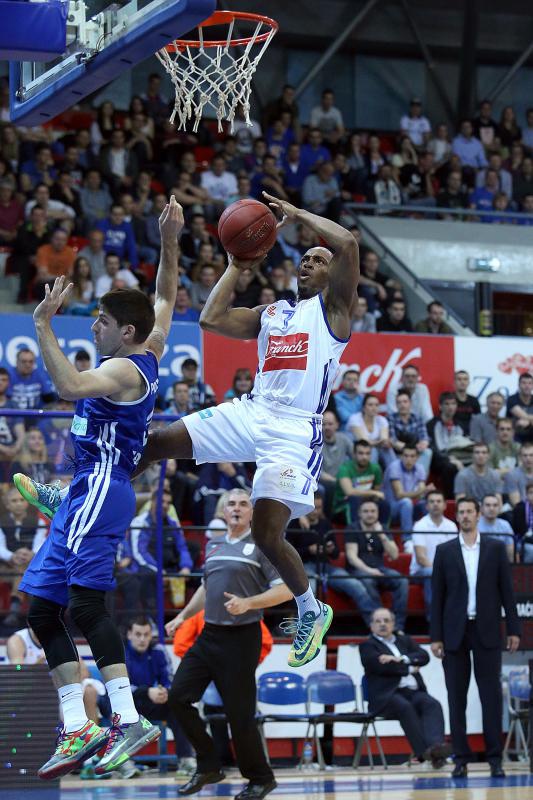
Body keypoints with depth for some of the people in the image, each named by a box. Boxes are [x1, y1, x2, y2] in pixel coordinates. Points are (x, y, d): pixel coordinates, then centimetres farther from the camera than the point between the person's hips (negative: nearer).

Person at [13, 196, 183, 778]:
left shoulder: (124, 369, -11)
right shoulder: (148, 357, 17)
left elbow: (69, 385, -31)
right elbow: (165, 299, 32)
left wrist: (43, 326, -29)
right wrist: (169, 243, 24)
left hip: (100, 489, -11)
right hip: (86, 493, 11)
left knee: (85, 604, -20)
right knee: (42, 609, 7)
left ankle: (128, 719, -25)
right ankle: (77, 730, 5)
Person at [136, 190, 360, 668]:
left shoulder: (334, 307, 3)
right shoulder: (272, 314, 23)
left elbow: (348, 243, -13)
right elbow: (212, 319, 15)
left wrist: (298, 214, -1)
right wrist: (238, 266, 17)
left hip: (294, 431, -7)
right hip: (250, 413, 7)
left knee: (267, 535, -14)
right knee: (157, 443, 2)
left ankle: (313, 612, 11)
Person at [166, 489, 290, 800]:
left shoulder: (261, 546, -5)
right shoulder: (213, 546, 15)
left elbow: (285, 590, -11)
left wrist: (248, 603, -23)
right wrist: (183, 616, 20)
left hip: (241, 638, -7)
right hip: (209, 635, 7)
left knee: (239, 712, -5)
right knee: (179, 696, -1)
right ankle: (209, 767, 11)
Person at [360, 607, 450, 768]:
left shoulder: (404, 640, 26)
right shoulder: (367, 645, 11)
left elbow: (424, 656, 9)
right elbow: (381, 666, -8)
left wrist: (401, 659, -7)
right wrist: (409, 668, 1)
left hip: (413, 691, 4)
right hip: (387, 695, -4)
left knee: (433, 704, -28)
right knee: (405, 707, -36)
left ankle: (436, 745, -51)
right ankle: (424, 752, -44)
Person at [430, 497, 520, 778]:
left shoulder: (495, 549, 6)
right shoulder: (444, 551, 5)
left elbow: (506, 590, 5)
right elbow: (437, 596, 4)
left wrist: (513, 629, -1)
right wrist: (436, 636, -1)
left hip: (487, 631, 0)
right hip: (455, 632, 1)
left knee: (491, 695, -3)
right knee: (456, 697, 2)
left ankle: (495, 758, 0)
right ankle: (461, 758, 6)